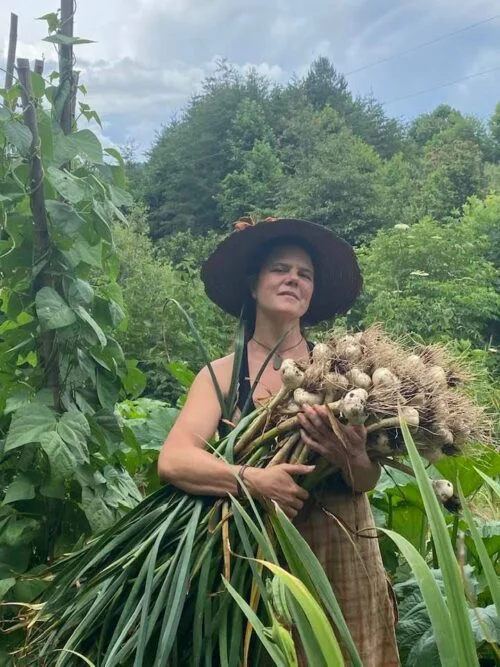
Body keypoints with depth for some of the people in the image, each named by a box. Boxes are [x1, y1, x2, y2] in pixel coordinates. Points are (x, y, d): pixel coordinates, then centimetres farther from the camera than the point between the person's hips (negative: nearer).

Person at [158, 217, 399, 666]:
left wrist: (350, 457, -27)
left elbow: (368, 481, -6)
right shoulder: (222, 373, -5)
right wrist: (253, 479, -30)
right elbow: (172, 460, -17)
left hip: (339, 553, 1)